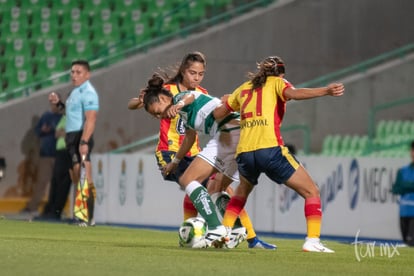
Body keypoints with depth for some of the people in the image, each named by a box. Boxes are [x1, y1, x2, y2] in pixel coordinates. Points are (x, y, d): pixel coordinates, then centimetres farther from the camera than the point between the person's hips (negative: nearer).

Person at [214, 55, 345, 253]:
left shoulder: (244, 88, 25)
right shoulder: (276, 83, 12)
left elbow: (217, 114, 31)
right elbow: (294, 93, -12)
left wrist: (226, 102, 53)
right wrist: (326, 91, -20)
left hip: (244, 153, 5)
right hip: (270, 149, -5)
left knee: (242, 192, 35)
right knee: (311, 192, 3)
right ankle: (312, 240, -12)